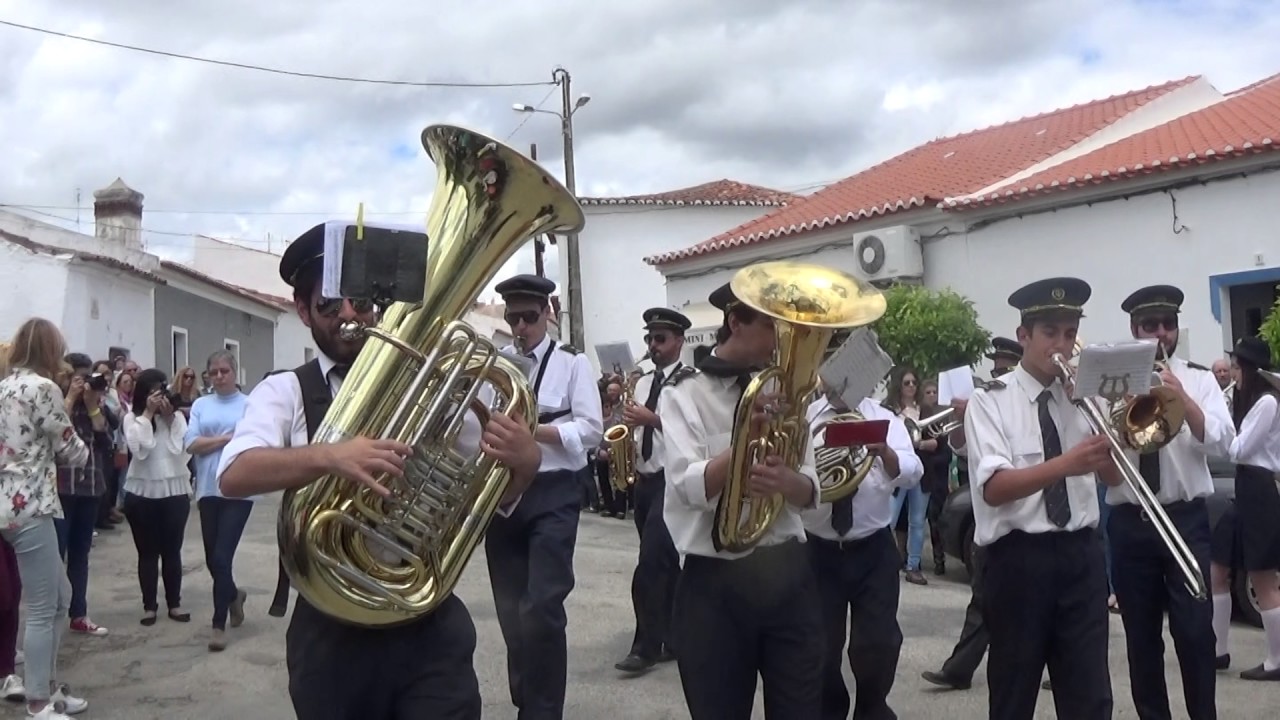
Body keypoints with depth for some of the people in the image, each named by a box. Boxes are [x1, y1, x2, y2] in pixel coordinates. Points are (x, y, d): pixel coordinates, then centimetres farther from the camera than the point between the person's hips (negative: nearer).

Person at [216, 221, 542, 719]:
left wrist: (523, 462, -17)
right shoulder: (284, 393, 0)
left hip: (431, 628, 1)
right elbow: (233, 476, -19)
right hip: (332, 634, 0)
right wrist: (328, 456, -37)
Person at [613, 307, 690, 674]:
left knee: (650, 564, -10)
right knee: (664, 563, 13)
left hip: (672, 480, -7)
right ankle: (671, 639, 21)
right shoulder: (643, 382, 14)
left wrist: (652, 419, -23)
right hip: (644, 479, 7)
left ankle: (647, 646, -2)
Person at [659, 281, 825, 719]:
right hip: (715, 583, -4)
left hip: (788, 573, 4)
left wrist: (785, 479, -20)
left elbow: (810, 491, 4)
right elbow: (692, 487, -17)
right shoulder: (686, 394, -3)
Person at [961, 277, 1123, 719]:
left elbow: (1113, 477, 3)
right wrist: (1065, 464, -31)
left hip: (1081, 553, 4)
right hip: (1019, 558, -4)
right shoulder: (990, 401, -4)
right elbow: (994, 488, -18)